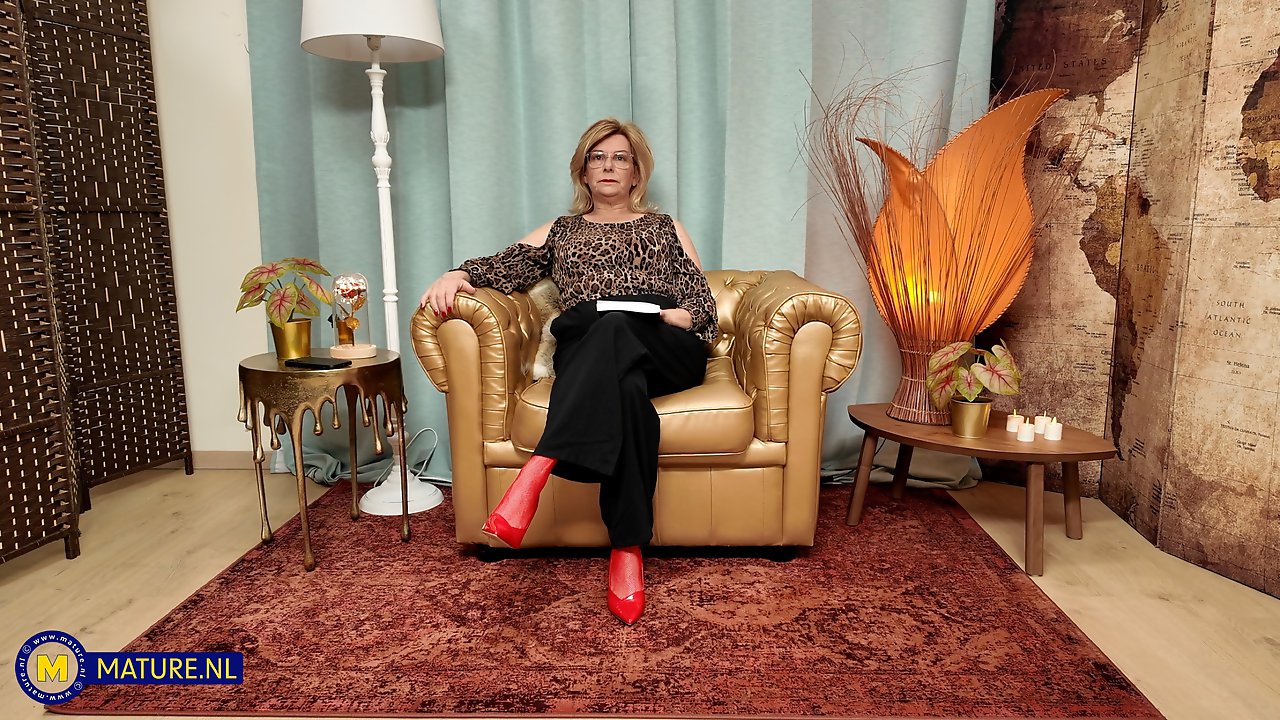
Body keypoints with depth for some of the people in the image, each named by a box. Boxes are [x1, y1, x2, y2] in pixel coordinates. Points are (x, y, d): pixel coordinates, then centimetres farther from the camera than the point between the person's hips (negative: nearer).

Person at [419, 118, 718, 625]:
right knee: (626, 388, -39)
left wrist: (656, 315, -6)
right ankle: (627, 547, -41)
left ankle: (538, 469, -47)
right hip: (588, 357, 1)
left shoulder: (667, 229, 28)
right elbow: (503, 267, 13)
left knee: (615, 327, -38)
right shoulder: (561, 232, 31)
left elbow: (705, 312, 16)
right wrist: (457, 274, -10)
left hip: (670, 355, 0)